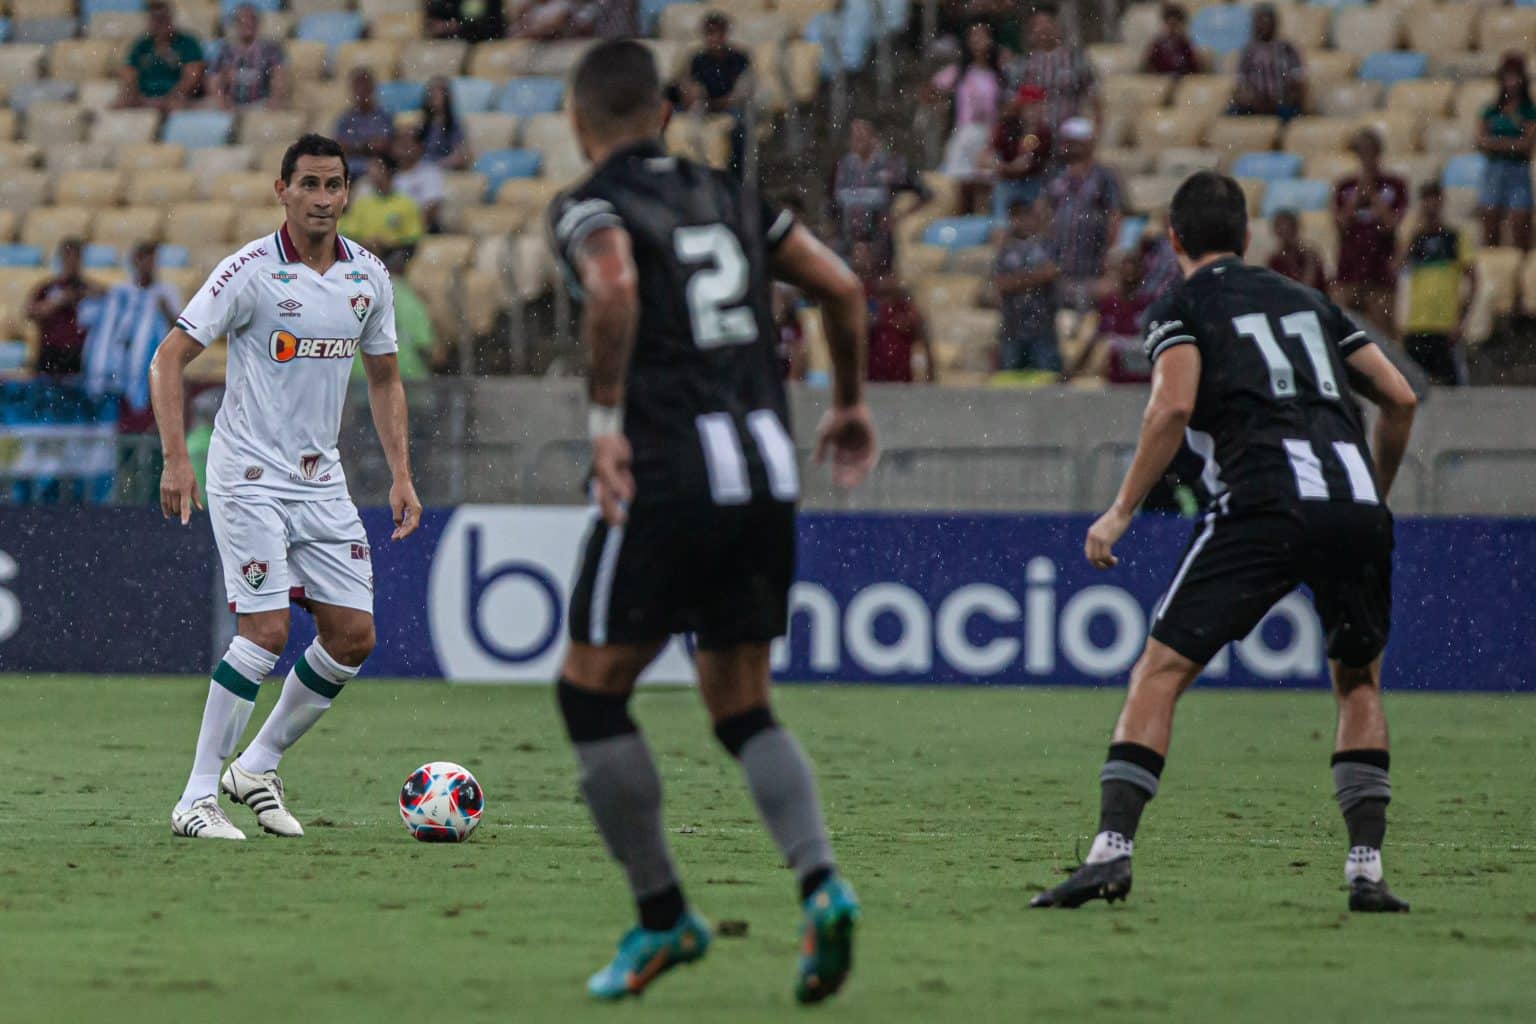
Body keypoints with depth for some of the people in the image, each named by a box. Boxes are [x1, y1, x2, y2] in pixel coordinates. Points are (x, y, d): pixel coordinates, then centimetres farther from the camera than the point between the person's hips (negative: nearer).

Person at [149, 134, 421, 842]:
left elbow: (384, 379, 17)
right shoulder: (251, 271, -12)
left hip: (321, 477, 6)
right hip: (248, 475, -6)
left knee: (352, 635, 1)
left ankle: (257, 767, 18)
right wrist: (175, 459, -20)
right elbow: (169, 357, -11)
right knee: (265, 632, -16)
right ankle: (197, 798, -8)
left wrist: (400, 475, 9)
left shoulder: (368, 277, 5)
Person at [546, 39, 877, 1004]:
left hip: (670, 475, -6)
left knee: (591, 690, 8)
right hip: (769, 467, 6)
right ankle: (821, 883, -9)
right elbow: (842, 286, 17)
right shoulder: (727, 197, 17)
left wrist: (607, 419, -22)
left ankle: (663, 916, 8)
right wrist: (850, 400, 31)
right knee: (741, 706, 14)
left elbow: (614, 286, -24)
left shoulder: (590, 206, -2)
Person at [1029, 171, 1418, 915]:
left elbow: (1174, 407, -6)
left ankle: (1112, 849, -11)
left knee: (1160, 672, 1)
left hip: (1263, 503, -4)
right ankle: (1366, 868, 12)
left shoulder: (1183, 306, 12)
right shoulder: (1307, 301, 27)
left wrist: (1121, 510, 0)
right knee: (1358, 680, 23)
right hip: (1355, 500, 4)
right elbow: (1399, 399, 23)